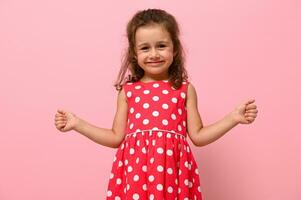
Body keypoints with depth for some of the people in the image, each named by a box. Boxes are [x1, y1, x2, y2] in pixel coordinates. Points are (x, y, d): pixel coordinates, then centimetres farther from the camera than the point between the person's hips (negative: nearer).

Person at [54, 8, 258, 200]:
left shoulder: (185, 89, 7)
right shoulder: (127, 91, 8)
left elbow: (198, 136, 7)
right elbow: (117, 137, 10)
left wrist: (233, 117, -1)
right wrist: (78, 124, 6)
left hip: (172, 171, 0)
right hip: (135, 170, 1)